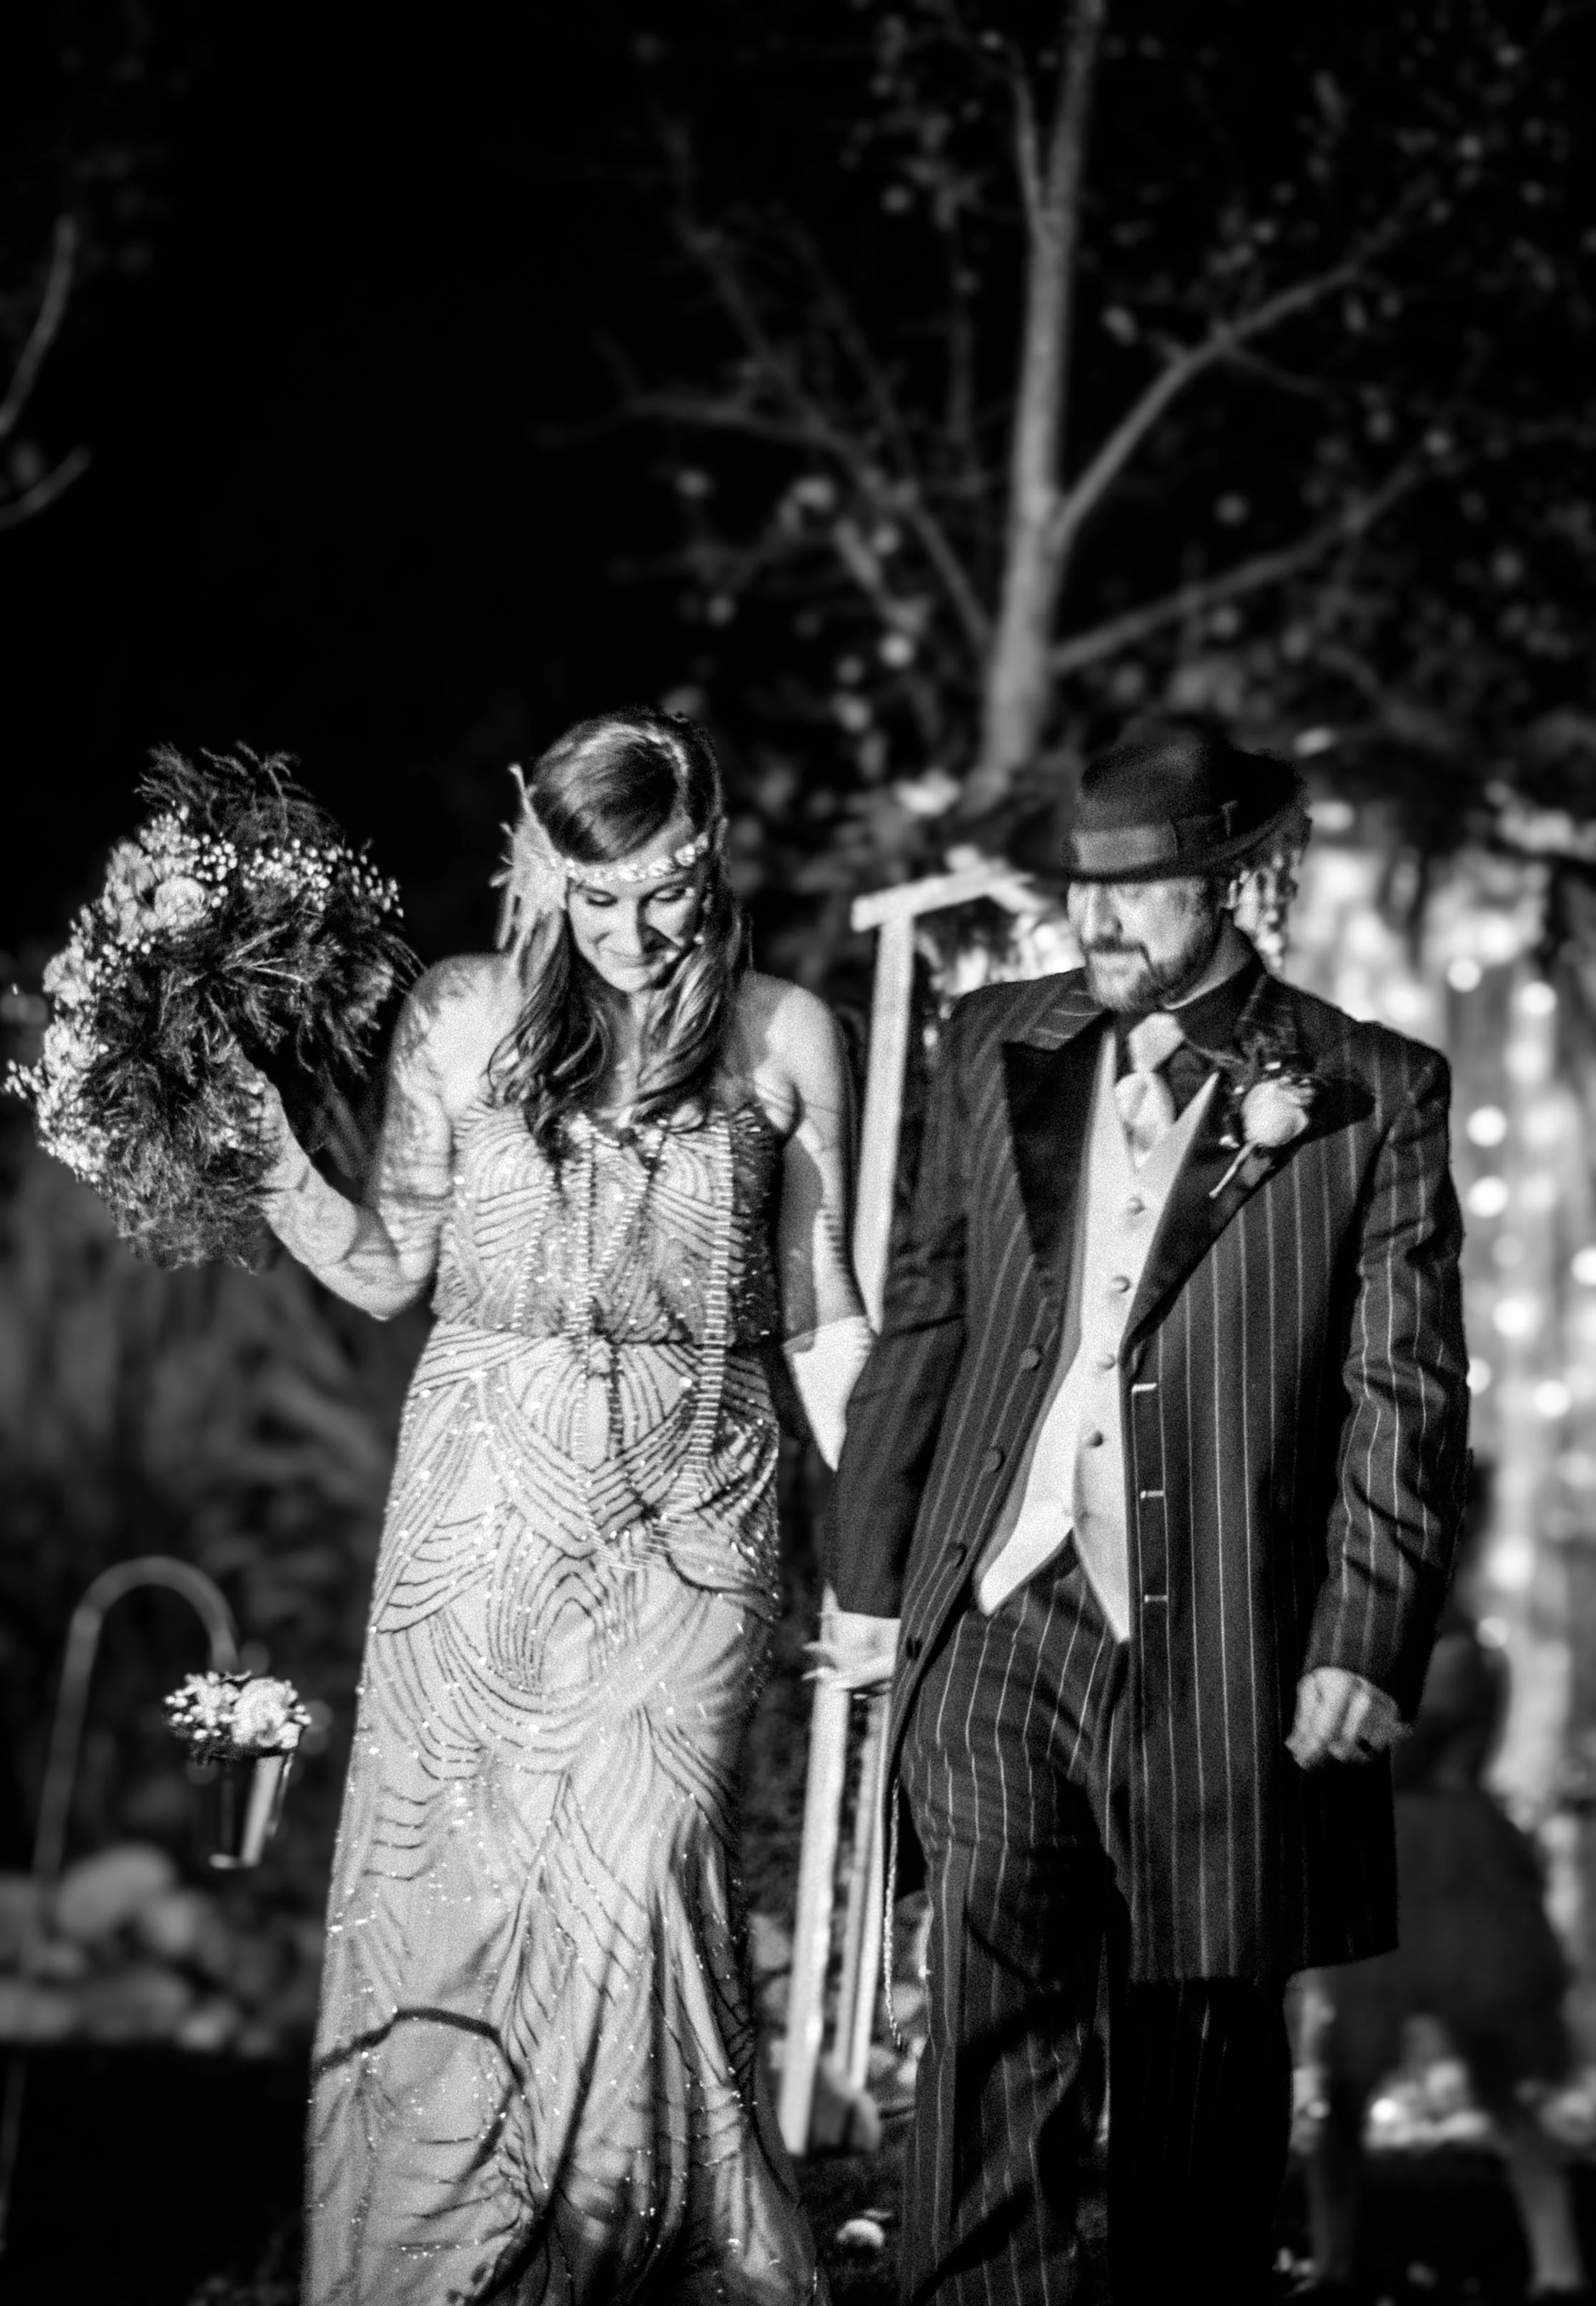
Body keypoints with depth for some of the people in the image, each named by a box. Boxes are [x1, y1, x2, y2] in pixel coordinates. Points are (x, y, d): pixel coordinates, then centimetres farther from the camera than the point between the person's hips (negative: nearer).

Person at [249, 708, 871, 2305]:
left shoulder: (784, 1038, 2)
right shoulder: (463, 1017, 4)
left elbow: (822, 1316, 8)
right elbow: (391, 1270, 9)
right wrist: (266, 1159, -6)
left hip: (687, 1526, -1)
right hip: (481, 1505, 1)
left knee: (635, 1882, -12)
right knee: (445, 1889, 2)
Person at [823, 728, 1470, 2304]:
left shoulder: (1370, 1094, 0)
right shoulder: (993, 1049, 9)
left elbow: (1406, 1395, -2)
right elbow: (921, 1324, 14)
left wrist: (1367, 1645, -8)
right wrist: (867, 1570, 12)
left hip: (1227, 1648, -1)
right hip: (1001, 1609, 1)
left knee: (1205, 2050, 9)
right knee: (992, 2018, -8)